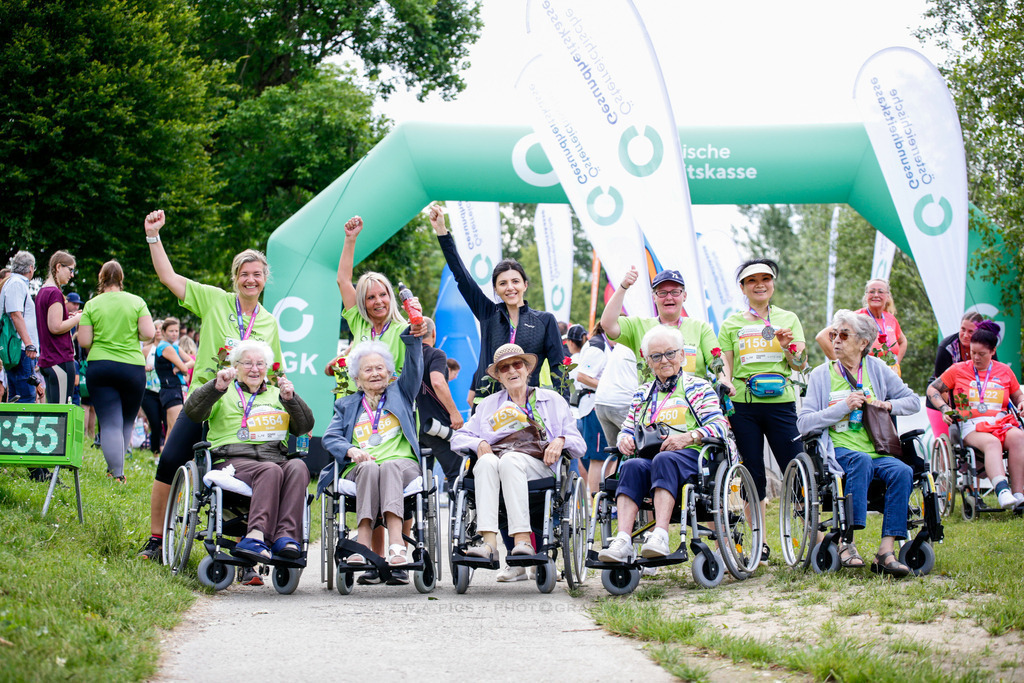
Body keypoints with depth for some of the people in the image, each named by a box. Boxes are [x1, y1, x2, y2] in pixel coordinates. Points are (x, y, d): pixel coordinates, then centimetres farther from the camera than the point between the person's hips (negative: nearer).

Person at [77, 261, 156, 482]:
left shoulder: (91, 305, 0)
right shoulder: (136, 302, 2)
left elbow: (84, 341, -3)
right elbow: (149, 333, -6)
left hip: (99, 366, -1)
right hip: (132, 368, 1)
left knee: (109, 423, -2)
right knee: (127, 421, 16)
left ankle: (117, 473, -9)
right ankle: (115, 466, 22)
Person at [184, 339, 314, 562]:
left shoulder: (276, 394, 29)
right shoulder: (225, 394, 21)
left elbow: (305, 426, 16)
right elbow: (193, 412, 1)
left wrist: (290, 399, -1)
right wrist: (217, 387, -14)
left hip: (276, 458, 3)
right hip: (233, 460, -3)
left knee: (298, 467, -32)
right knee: (271, 470, -36)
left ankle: (285, 537, -45)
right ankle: (258, 534, -52)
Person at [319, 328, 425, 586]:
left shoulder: (400, 393, 27)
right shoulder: (347, 405, 29)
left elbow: (414, 367, 9)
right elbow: (330, 437, 14)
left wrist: (414, 335, -10)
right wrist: (351, 450, -9)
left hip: (402, 465, -1)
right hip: (359, 468, 1)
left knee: (389, 467, -37)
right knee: (370, 468, -35)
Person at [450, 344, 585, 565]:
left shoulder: (552, 400, 25)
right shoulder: (489, 404, 31)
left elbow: (579, 445, 17)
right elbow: (458, 438, 23)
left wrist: (561, 441, -7)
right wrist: (478, 443, 1)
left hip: (536, 462, -2)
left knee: (509, 460, -38)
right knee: (487, 461, -36)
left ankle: (522, 540, -47)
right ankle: (489, 543, -51)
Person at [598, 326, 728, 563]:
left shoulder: (698, 387, 15)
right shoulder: (642, 394, 29)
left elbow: (719, 426, 2)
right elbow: (627, 428, 27)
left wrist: (689, 437, -16)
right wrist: (624, 439, 1)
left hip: (690, 456, -3)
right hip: (647, 456, 3)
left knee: (664, 460, -38)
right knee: (632, 466, -33)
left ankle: (660, 536, -53)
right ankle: (623, 541, -49)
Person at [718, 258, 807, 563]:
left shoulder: (788, 319, 11)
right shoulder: (731, 324, 12)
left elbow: (800, 365, 6)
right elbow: (725, 365, 11)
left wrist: (787, 344, -13)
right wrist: (726, 386, -10)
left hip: (781, 403, -1)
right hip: (744, 404, 1)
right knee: (753, 474, 3)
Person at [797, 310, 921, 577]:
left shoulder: (878, 369, 14)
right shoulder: (821, 375, 8)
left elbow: (913, 401, 18)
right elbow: (804, 423, -1)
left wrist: (888, 405, -2)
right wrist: (843, 407, -11)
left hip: (878, 450, 3)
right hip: (840, 450, -2)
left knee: (903, 472, -28)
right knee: (861, 460, -36)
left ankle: (885, 552, -29)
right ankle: (846, 541, -33)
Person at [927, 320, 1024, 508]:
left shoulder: (1004, 371, 19)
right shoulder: (958, 370, 14)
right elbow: (932, 389, 19)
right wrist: (944, 408, 3)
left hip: (1001, 422, 2)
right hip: (971, 426, -2)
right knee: (991, 443, -38)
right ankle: (1002, 491, -62)